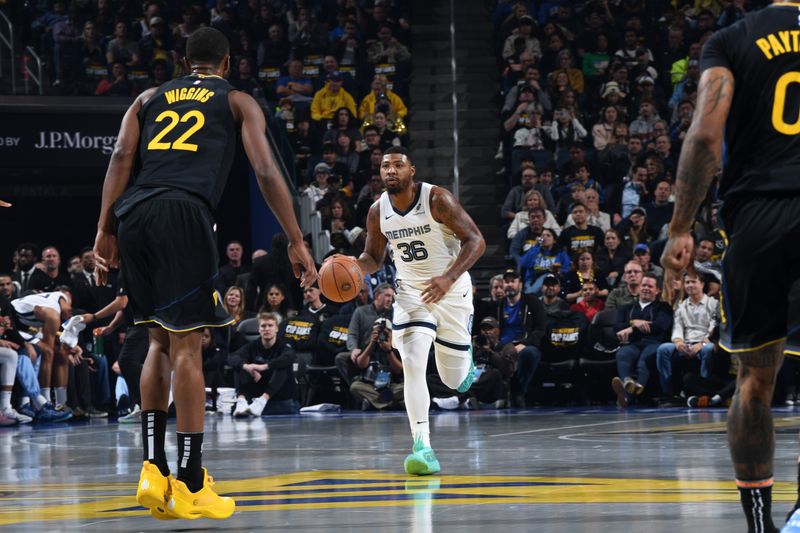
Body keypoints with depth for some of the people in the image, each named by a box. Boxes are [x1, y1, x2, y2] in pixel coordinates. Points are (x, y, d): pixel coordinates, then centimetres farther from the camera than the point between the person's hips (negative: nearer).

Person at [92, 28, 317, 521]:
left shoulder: (149, 99, 27)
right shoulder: (238, 102, 18)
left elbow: (122, 158, 12)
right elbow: (267, 172, 6)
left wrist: (105, 232, 7)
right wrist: (297, 242, 5)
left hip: (133, 216, 4)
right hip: (184, 212, -4)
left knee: (161, 341, 18)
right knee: (187, 345, -3)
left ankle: (154, 470, 10)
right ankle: (191, 487, -3)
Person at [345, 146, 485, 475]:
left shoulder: (437, 199, -17)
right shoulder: (378, 212, -3)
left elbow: (476, 241, -17)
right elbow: (373, 258, 11)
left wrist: (449, 278, -29)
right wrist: (353, 265, -14)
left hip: (451, 291, -3)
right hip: (410, 293, 3)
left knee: (455, 381, 6)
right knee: (413, 367, -19)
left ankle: (463, 359, 44)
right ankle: (423, 446, -21)